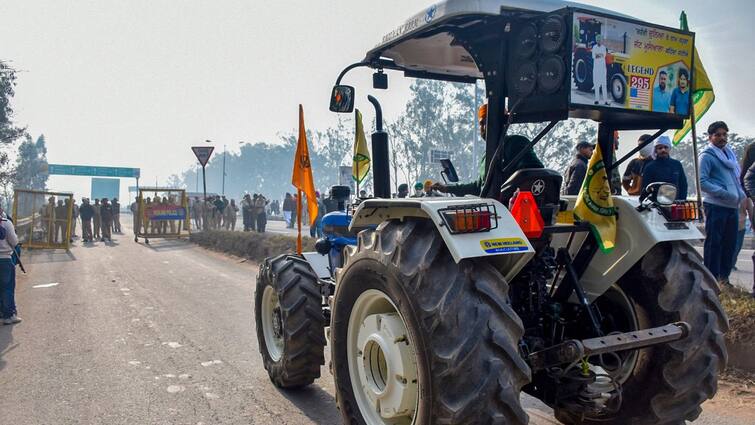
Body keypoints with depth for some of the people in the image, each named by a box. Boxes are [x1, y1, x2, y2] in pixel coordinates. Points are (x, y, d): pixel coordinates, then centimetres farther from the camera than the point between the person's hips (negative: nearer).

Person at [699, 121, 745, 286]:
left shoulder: (730, 154, 17)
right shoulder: (707, 156, -6)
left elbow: (736, 178, 26)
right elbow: (702, 182, -14)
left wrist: (741, 195, 9)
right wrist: (724, 193, -20)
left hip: (732, 206, 8)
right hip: (715, 206, -8)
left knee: (730, 243, 11)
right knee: (714, 243, -4)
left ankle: (724, 277, 20)